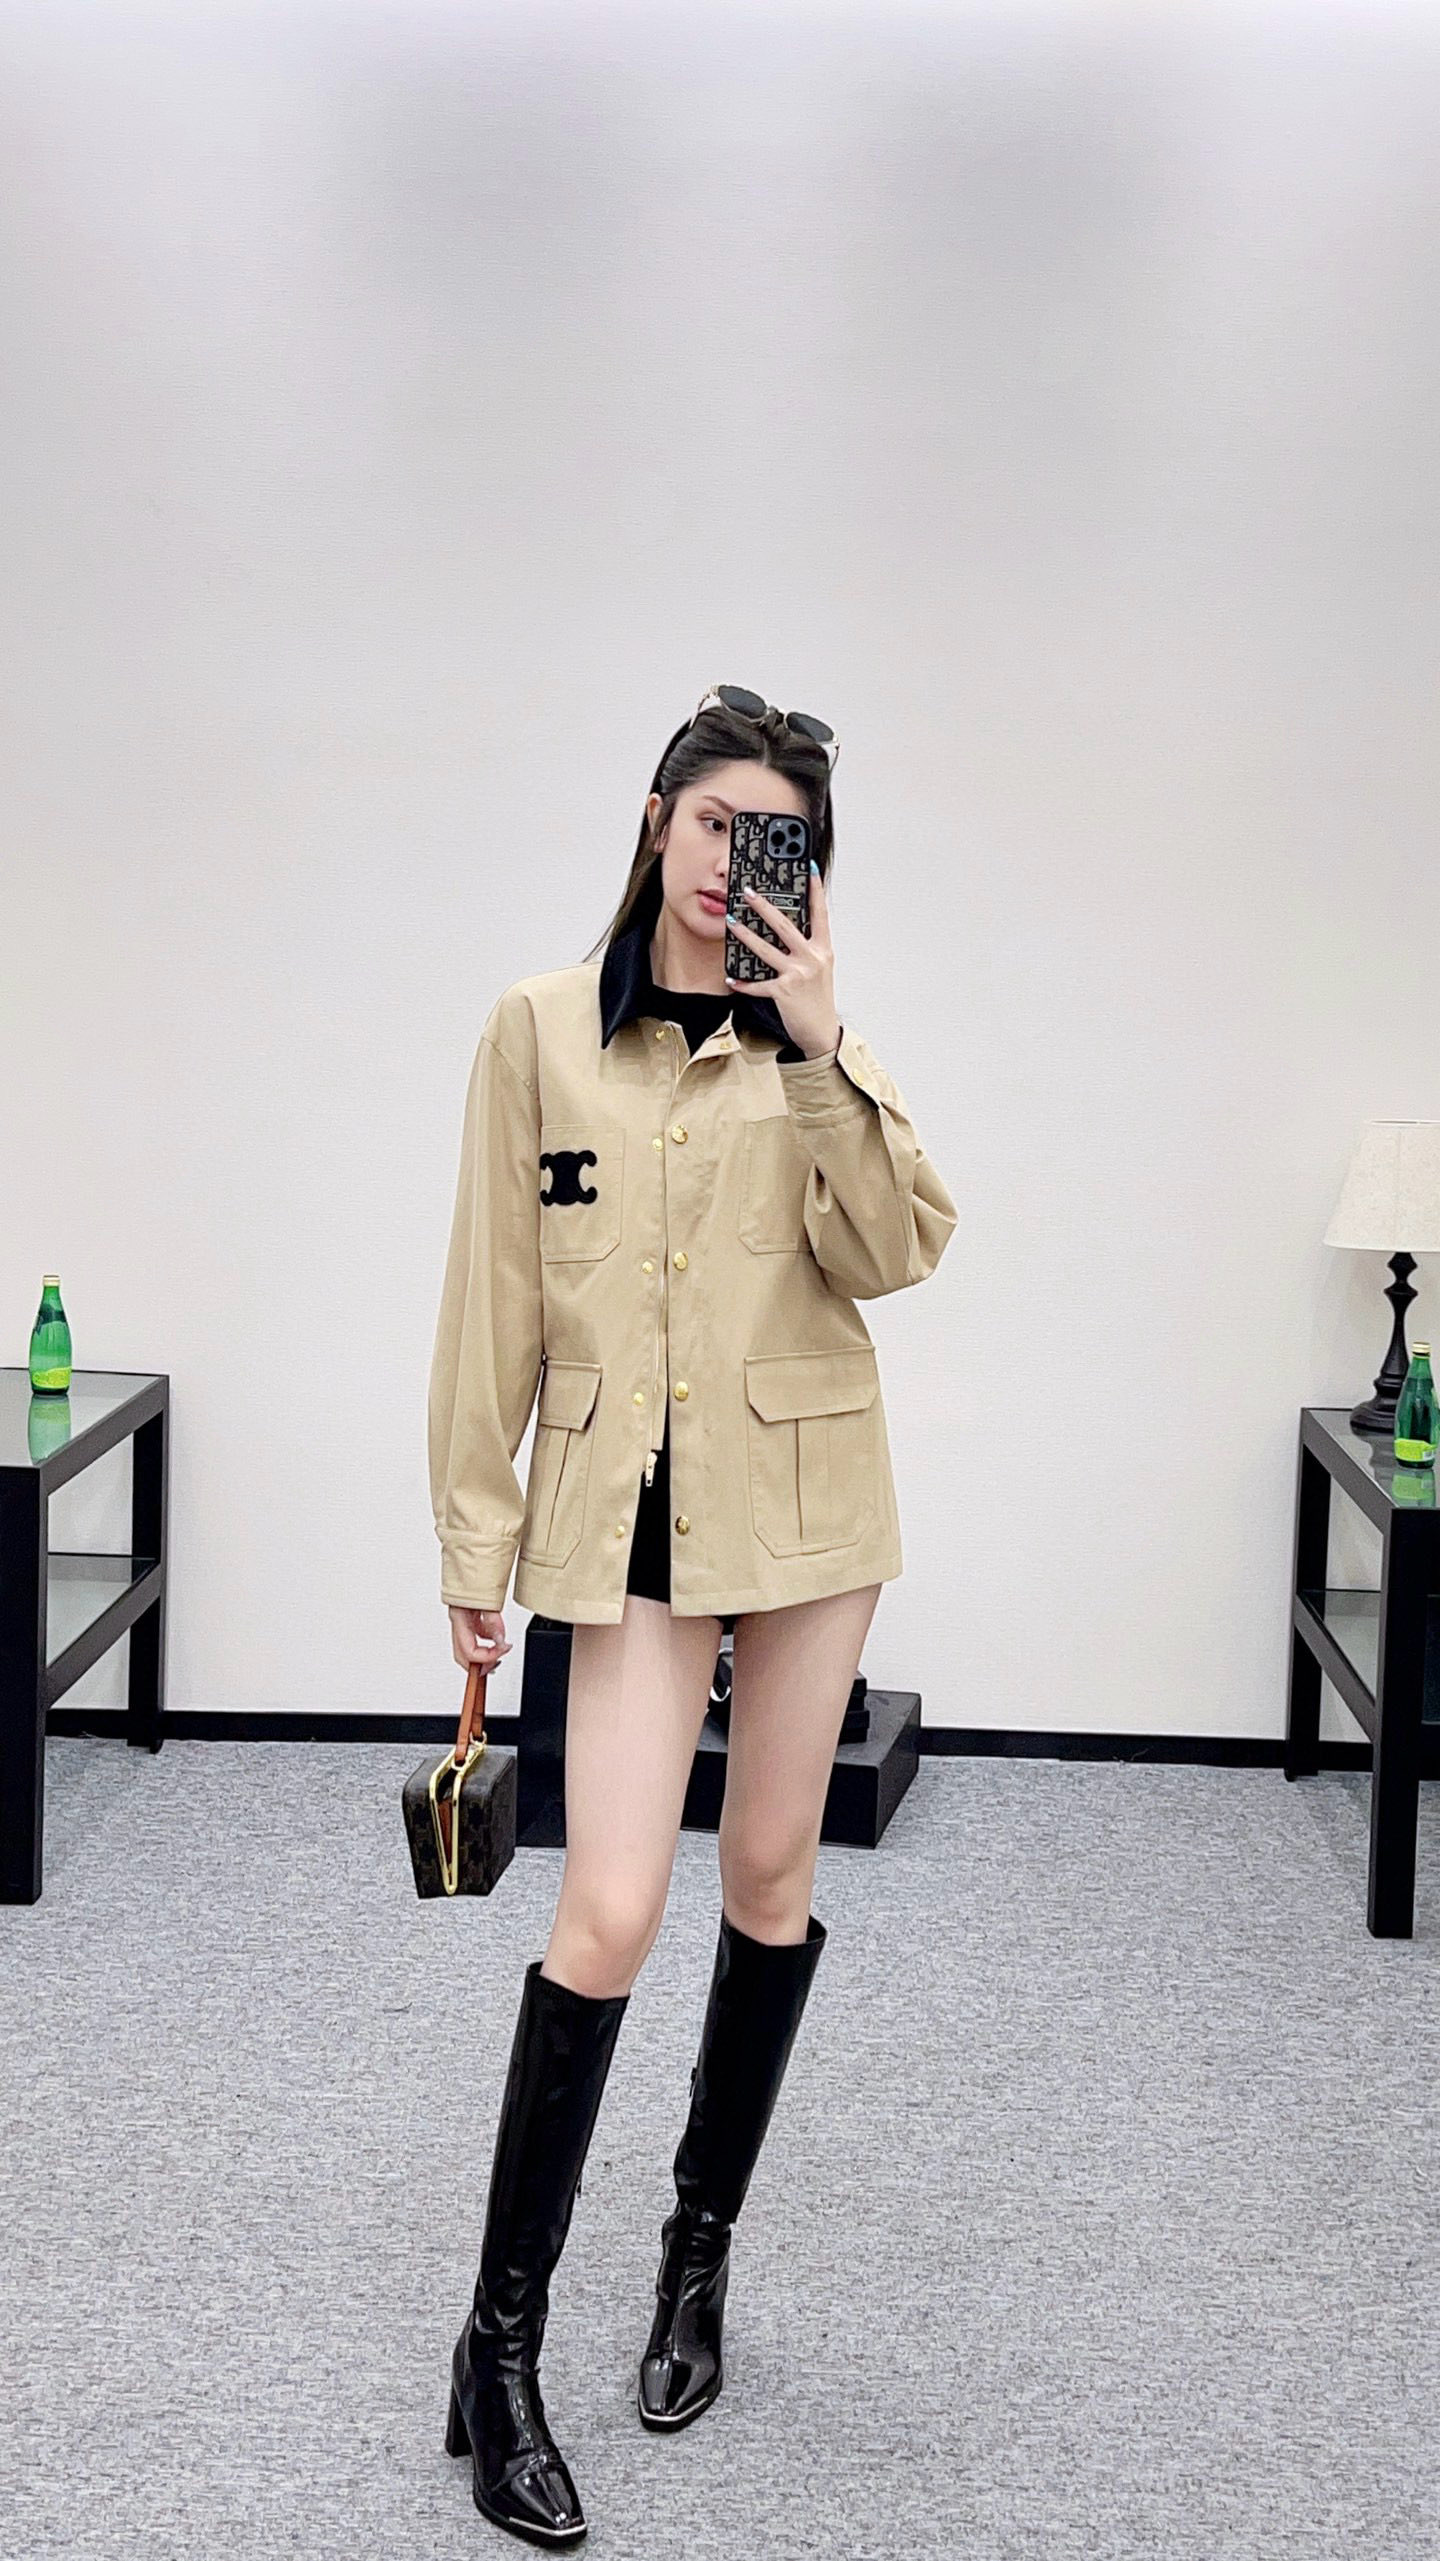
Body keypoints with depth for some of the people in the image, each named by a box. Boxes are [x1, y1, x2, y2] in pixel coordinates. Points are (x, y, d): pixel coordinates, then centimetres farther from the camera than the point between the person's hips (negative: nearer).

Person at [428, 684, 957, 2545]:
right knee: (611, 1916, -10)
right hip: (628, 1510, -2)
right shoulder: (541, 1030, -1)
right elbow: (497, 1299, 1)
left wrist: (819, 1052, -19)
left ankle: (700, 2252, 32)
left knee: (770, 1876, 12)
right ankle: (500, 2347, 3)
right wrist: (475, 1538, 1)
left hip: (805, 1500, 2)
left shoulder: (812, 1043, 3)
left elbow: (893, 1254, -10)